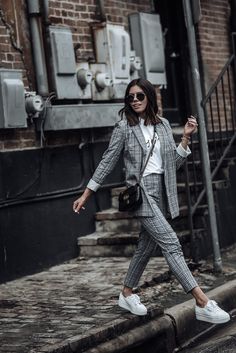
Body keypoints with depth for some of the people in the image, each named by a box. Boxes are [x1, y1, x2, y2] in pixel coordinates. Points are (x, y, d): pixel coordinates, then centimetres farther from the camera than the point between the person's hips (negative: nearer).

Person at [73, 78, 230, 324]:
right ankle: (203, 303, -20)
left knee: (146, 246, 13)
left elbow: (173, 163, 9)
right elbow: (107, 162, 2)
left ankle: (126, 294, 32)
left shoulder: (163, 125, 10)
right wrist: (86, 195, 3)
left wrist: (186, 138, -3)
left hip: (161, 191, 6)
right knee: (171, 243, -15)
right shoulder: (124, 127, -2)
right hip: (140, 191, -6)